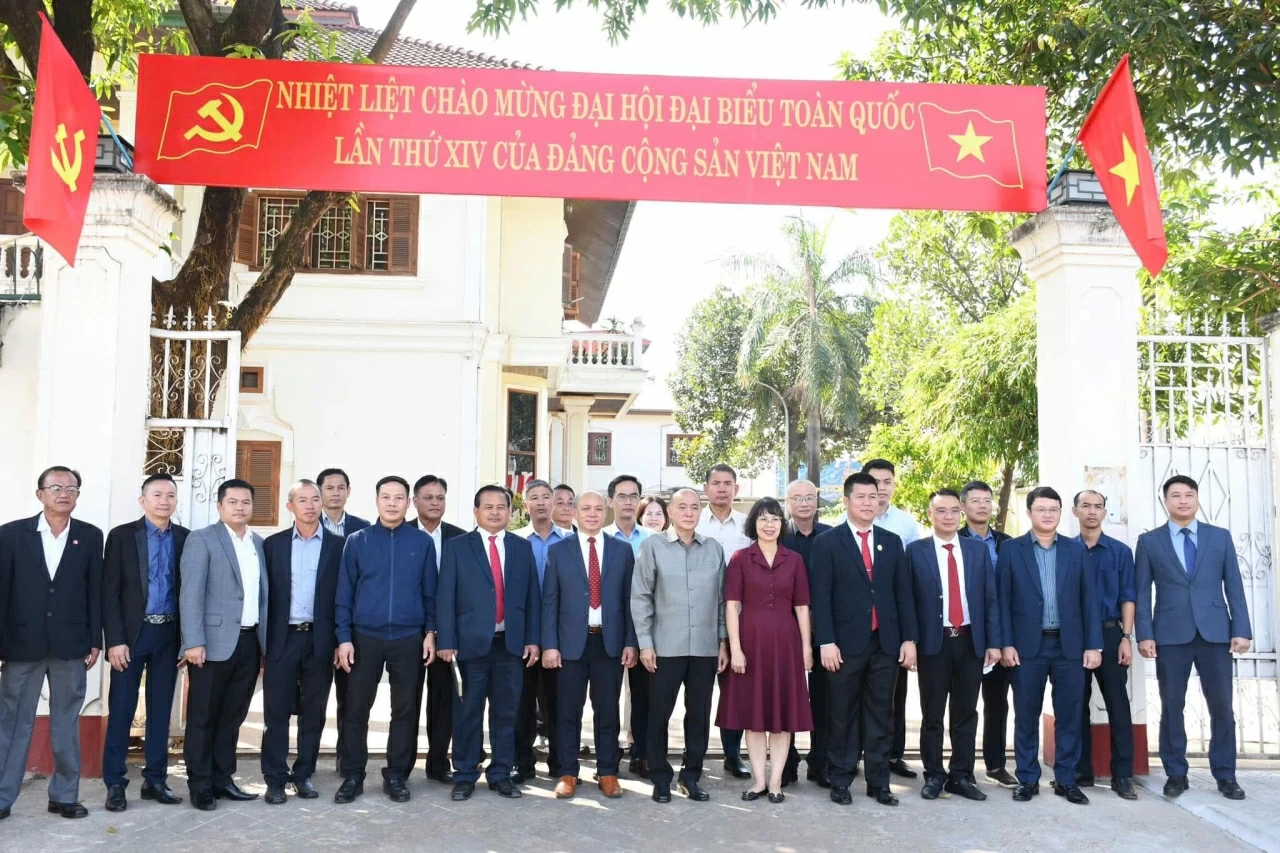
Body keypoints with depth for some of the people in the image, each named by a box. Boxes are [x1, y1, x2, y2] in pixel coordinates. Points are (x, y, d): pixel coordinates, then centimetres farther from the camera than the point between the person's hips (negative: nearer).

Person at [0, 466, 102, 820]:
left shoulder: (91, 536, 4)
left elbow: (95, 592, 4)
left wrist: (96, 641, 1)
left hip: (71, 645, 1)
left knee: (66, 724, 8)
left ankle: (64, 795, 18)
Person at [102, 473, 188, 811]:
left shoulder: (186, 539, 5)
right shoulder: (121, 536, -1)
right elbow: (109, 591, -4)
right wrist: (115, 639, -11)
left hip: (169, 634, 2)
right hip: (132, 632, -2)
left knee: (161, 709, 9)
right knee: (121, 709, 1)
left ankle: (155, 780, 18)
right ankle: (115, 784, 11)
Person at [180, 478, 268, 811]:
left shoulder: (258, 543, 14)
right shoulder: (201, 539, -4)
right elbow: (190, 594, -11)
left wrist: (267, 640, 9)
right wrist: (193, 641, -18)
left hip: (249, 642, 6)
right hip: (215, 642, -5)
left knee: (233, 716, 12)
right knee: (203, 717, 4)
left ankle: (223, 778, 22)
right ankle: (200, 784, 13)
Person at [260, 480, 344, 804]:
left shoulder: (337, 545, 3)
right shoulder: (273, 544, 5)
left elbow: (343, 595, 2)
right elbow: (265, 594, 4)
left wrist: (342, 641, -4)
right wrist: (261, 642, 0)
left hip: (319, 640, 0)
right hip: (281, 639, 0)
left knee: (314, 712, 8)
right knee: (276, 712, 3)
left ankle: (303, 774, 19)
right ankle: (275, 778, 11)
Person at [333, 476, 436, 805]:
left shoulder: (423, 542, 1)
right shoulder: (357, 541, 0)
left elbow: (429, 592, 5)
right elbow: (345, 593, 1)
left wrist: (430, 631, 0)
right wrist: (344, 638, -4)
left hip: (409, 639, 0)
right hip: (365, 637, 0)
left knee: (405, 709, 7)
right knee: (357, 708, 4)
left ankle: (396, 775, 20)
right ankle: (353, 776, 17)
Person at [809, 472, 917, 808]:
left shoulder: (892, 542, 10)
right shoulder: (827, 542, -1)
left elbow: (903, 593, 10)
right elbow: (820, 597, -6)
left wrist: (909, 638, 3)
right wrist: (826, 642, -13)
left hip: (885, 642, 3)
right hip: (846, 643, -3)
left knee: (880, 715, 9)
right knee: (843, 716, 6)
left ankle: (878, 782, 18)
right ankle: (840, 781, 16)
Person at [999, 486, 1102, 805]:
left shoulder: (1076, 549, 7)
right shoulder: (1011, 549, 2)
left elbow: (1088, 599, 5)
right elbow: (1003, 600, -1)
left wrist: (1093, 644, -1)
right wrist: (1006, 644, -8)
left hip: (1069, 644, 2)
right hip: (1028, 645, -2)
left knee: (1068, 715, 6)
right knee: (1026, 716, 5)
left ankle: (1066, 780, 17)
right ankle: (1027, 779, 15)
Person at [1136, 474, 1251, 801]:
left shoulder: (1220, 537, 10)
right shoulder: (1149, 541, 6)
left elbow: (1234, 586, 7)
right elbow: (1143, 591, 3)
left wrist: (1241, 629, -2)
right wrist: (1145, 634, -5)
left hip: (1215, 632, 1)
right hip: (1171, 634, -1)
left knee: (1222, 706, 3)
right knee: (1171, 706, 3)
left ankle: (1225, 776, 14)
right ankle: (1176, 774, 13)